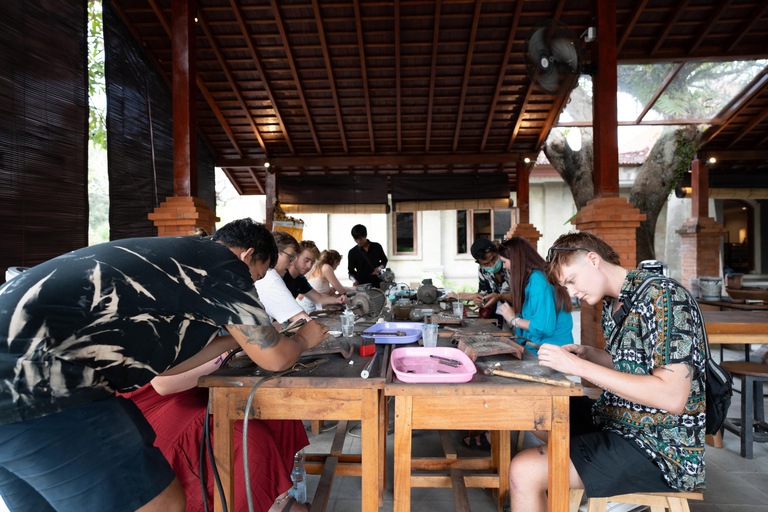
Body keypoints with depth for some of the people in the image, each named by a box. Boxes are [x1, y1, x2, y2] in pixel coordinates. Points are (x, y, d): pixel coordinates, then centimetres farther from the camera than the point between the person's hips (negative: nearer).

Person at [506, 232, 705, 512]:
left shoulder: (663, 297, -19)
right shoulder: (613, 304, 7)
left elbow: (672, 397, -26)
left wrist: (579, 366, -26)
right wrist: (588, 353, 2)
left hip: (660, 449, -9)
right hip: (619, 421, 9)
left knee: (524, 471, -22)